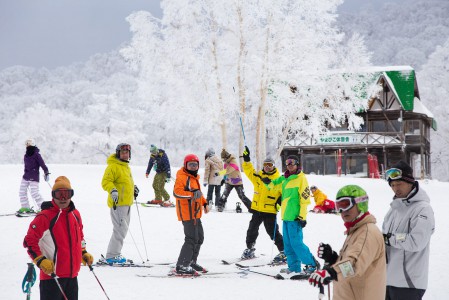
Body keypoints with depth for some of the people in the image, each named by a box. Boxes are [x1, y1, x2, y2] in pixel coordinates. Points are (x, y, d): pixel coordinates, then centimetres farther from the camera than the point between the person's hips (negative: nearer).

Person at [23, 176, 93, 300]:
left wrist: (84, 253, 18)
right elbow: (29, 241, -11)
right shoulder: (44, 217, -13)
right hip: (52, 275, -7)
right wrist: (41, 260, -18)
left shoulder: (75, 214, 10)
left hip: (72, 274, 7)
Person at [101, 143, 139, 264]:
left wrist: (133, 188, 26)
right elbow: (106, 182, -19)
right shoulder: (113, 166, -12)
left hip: (127, 203, 10)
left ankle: (113, 254, 21)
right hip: (118, 203, -10)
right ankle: (112, 255, -6)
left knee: (123, 228, 13)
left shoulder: (126, 166, 18)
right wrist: (112, 190, -34)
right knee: (120, 229, -11)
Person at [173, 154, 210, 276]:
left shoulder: (194, 177, 18)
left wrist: (205, 203, 19)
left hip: (195, 213, 10)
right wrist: (192, 194, -33)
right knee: (192, 239, -13)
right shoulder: (182, 177, -13)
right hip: (187, 214, -10)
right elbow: (177, 192, -28)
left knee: (199, 238, 20)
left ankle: (191, 262, 34)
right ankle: (182, 267, -10)